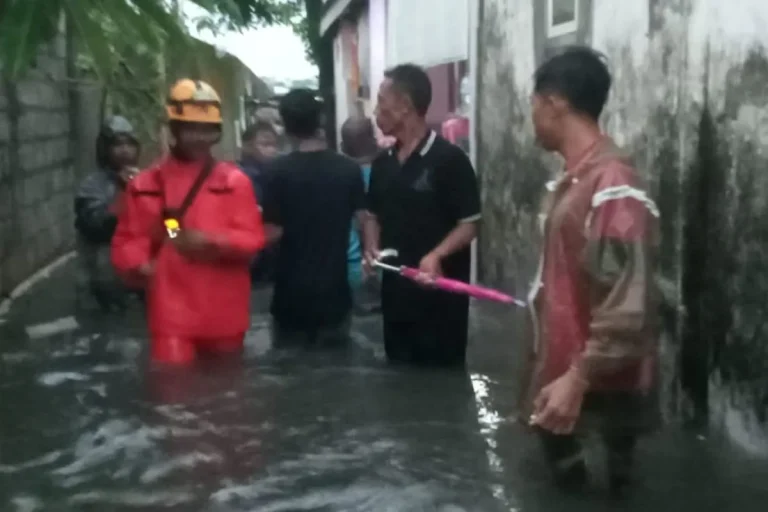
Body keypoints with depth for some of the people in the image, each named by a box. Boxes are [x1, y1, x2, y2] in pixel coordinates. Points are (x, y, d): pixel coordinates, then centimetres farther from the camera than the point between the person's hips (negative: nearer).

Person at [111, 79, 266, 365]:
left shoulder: (234, 181, 2)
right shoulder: (146, 185, 3)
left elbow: (253, 239, -3)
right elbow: (126, 241, 3)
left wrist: (213, 241, -21)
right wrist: (139, 265, -19)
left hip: (224, 316, 2)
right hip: (171, 314, -1)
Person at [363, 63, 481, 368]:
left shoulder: (450, 159, -11)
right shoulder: (382, 163, 10)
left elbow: (469, 225, -11)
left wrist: (437, 255, -27)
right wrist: (372, 248, 1)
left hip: (441, 296, -6)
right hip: (395, 292, 7)